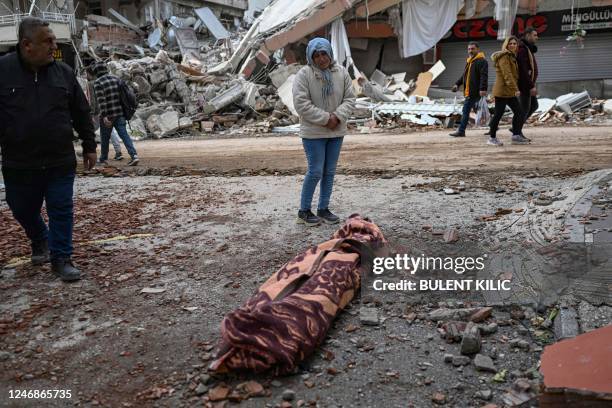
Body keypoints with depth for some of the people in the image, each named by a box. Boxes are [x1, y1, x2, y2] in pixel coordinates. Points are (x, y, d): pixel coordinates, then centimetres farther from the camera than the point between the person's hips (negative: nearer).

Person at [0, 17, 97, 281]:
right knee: (23, 210, 16)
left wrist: (89, 146, 11)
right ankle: (39, 242, 45)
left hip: (61, 162, 0)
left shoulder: (63, 72, 2)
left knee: (62, 211, 3)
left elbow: (81, 113, 9)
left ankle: (61, 258, 16)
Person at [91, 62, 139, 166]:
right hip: (120, 113, 4)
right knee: (124, 135, -1)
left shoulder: (97, 83, -7)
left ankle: (103, 158, 26)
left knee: (104, 138, 12)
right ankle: (134, 155, -17)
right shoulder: (116, 78, 8)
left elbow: (101, 100, -17)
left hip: (107, 115, -4)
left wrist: (104, 116, -20)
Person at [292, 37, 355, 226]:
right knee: (316, 171, -4)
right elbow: (301, 104, -17)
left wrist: (338, 116, -15)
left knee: (330, 172, 10)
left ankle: (323, 209, 23)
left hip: (336, 132, 5)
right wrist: (325, 118, -18)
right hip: (313, 133, -5)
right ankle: (304, 211, 11)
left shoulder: (341, 72, 3)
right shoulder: (304, 74, -11)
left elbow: (350, 98, 4)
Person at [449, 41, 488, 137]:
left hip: (475, 92, -10)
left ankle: (461, 131, -4)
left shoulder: (482, 61, -10)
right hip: (469, 91, 10)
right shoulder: (469, 61, 20)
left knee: (466, 110, -9)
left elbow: (484, 76, -20)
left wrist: (483, 88, -30)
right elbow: (465, 75, 31)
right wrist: (457, 84, 21)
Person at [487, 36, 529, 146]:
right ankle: (492, 138, 5)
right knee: (498, 114, -4)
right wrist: (515, 89, -26)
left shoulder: (512, 56, 20)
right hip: (502, 90, -10)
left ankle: (516, 136, 9)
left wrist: (515, 89, 16)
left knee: (519, 113, 6)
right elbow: (507, 74, -21)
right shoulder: (504, 56, -11)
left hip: (510, 92, 10)